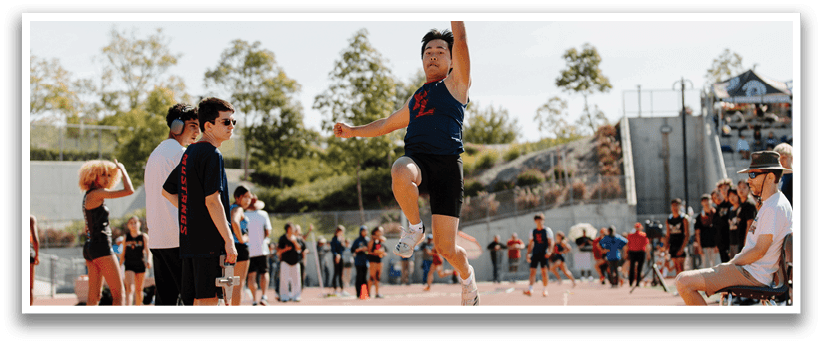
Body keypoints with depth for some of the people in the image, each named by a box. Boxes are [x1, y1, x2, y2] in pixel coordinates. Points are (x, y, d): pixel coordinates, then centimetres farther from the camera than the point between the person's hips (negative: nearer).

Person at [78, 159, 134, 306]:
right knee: (119, 292, -10)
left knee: (94, 296, 7)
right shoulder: (96, 194, -12)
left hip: (89, 248, 10)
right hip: (101, 247, -10)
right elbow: (129, 190, -17)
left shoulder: (88, 196, 17)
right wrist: (122, 169, -2)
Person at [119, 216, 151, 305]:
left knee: (139, 289, 10)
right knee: (130, 288, -18)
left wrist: (149, 261, -25)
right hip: (129, 265, 0)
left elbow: (148, 251, -5)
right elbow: (123, 254, 14)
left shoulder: (144, 237, 2)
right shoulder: (126, 237, 7)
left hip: (140, 265, 0)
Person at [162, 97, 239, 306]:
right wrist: (229, 240, -17)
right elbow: (212, 201, -18)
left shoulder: (189, 153, 16)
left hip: (189, 239, 9)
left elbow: (167, 191, 25)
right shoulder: (211, 154, -11)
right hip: (209, 241, -9)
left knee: (199, 300, 11)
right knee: (208, 298, -9)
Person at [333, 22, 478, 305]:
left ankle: (467, 276, 28)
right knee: (400, 171, -38)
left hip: (447, 164, -3)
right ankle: (414, 228, -12)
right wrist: (353, 131, 30)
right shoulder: (415, 100, 27)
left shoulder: (456, 84, 13)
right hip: (417, 159, 3)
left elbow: (460, 38, 3)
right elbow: (386, 124, 39)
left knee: (445, 248, -6)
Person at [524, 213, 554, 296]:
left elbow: (551, 242, -4)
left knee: (544, 271, -2)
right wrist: (528, 254, 7)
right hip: (535, 254, 3)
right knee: (532, 271, -7)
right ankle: (530, 289, -13)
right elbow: (530, 244, 15)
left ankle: (545, 290, 6)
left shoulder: (547, 230, 1)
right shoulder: (533, 232, 11)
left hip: (544, 254, -3)